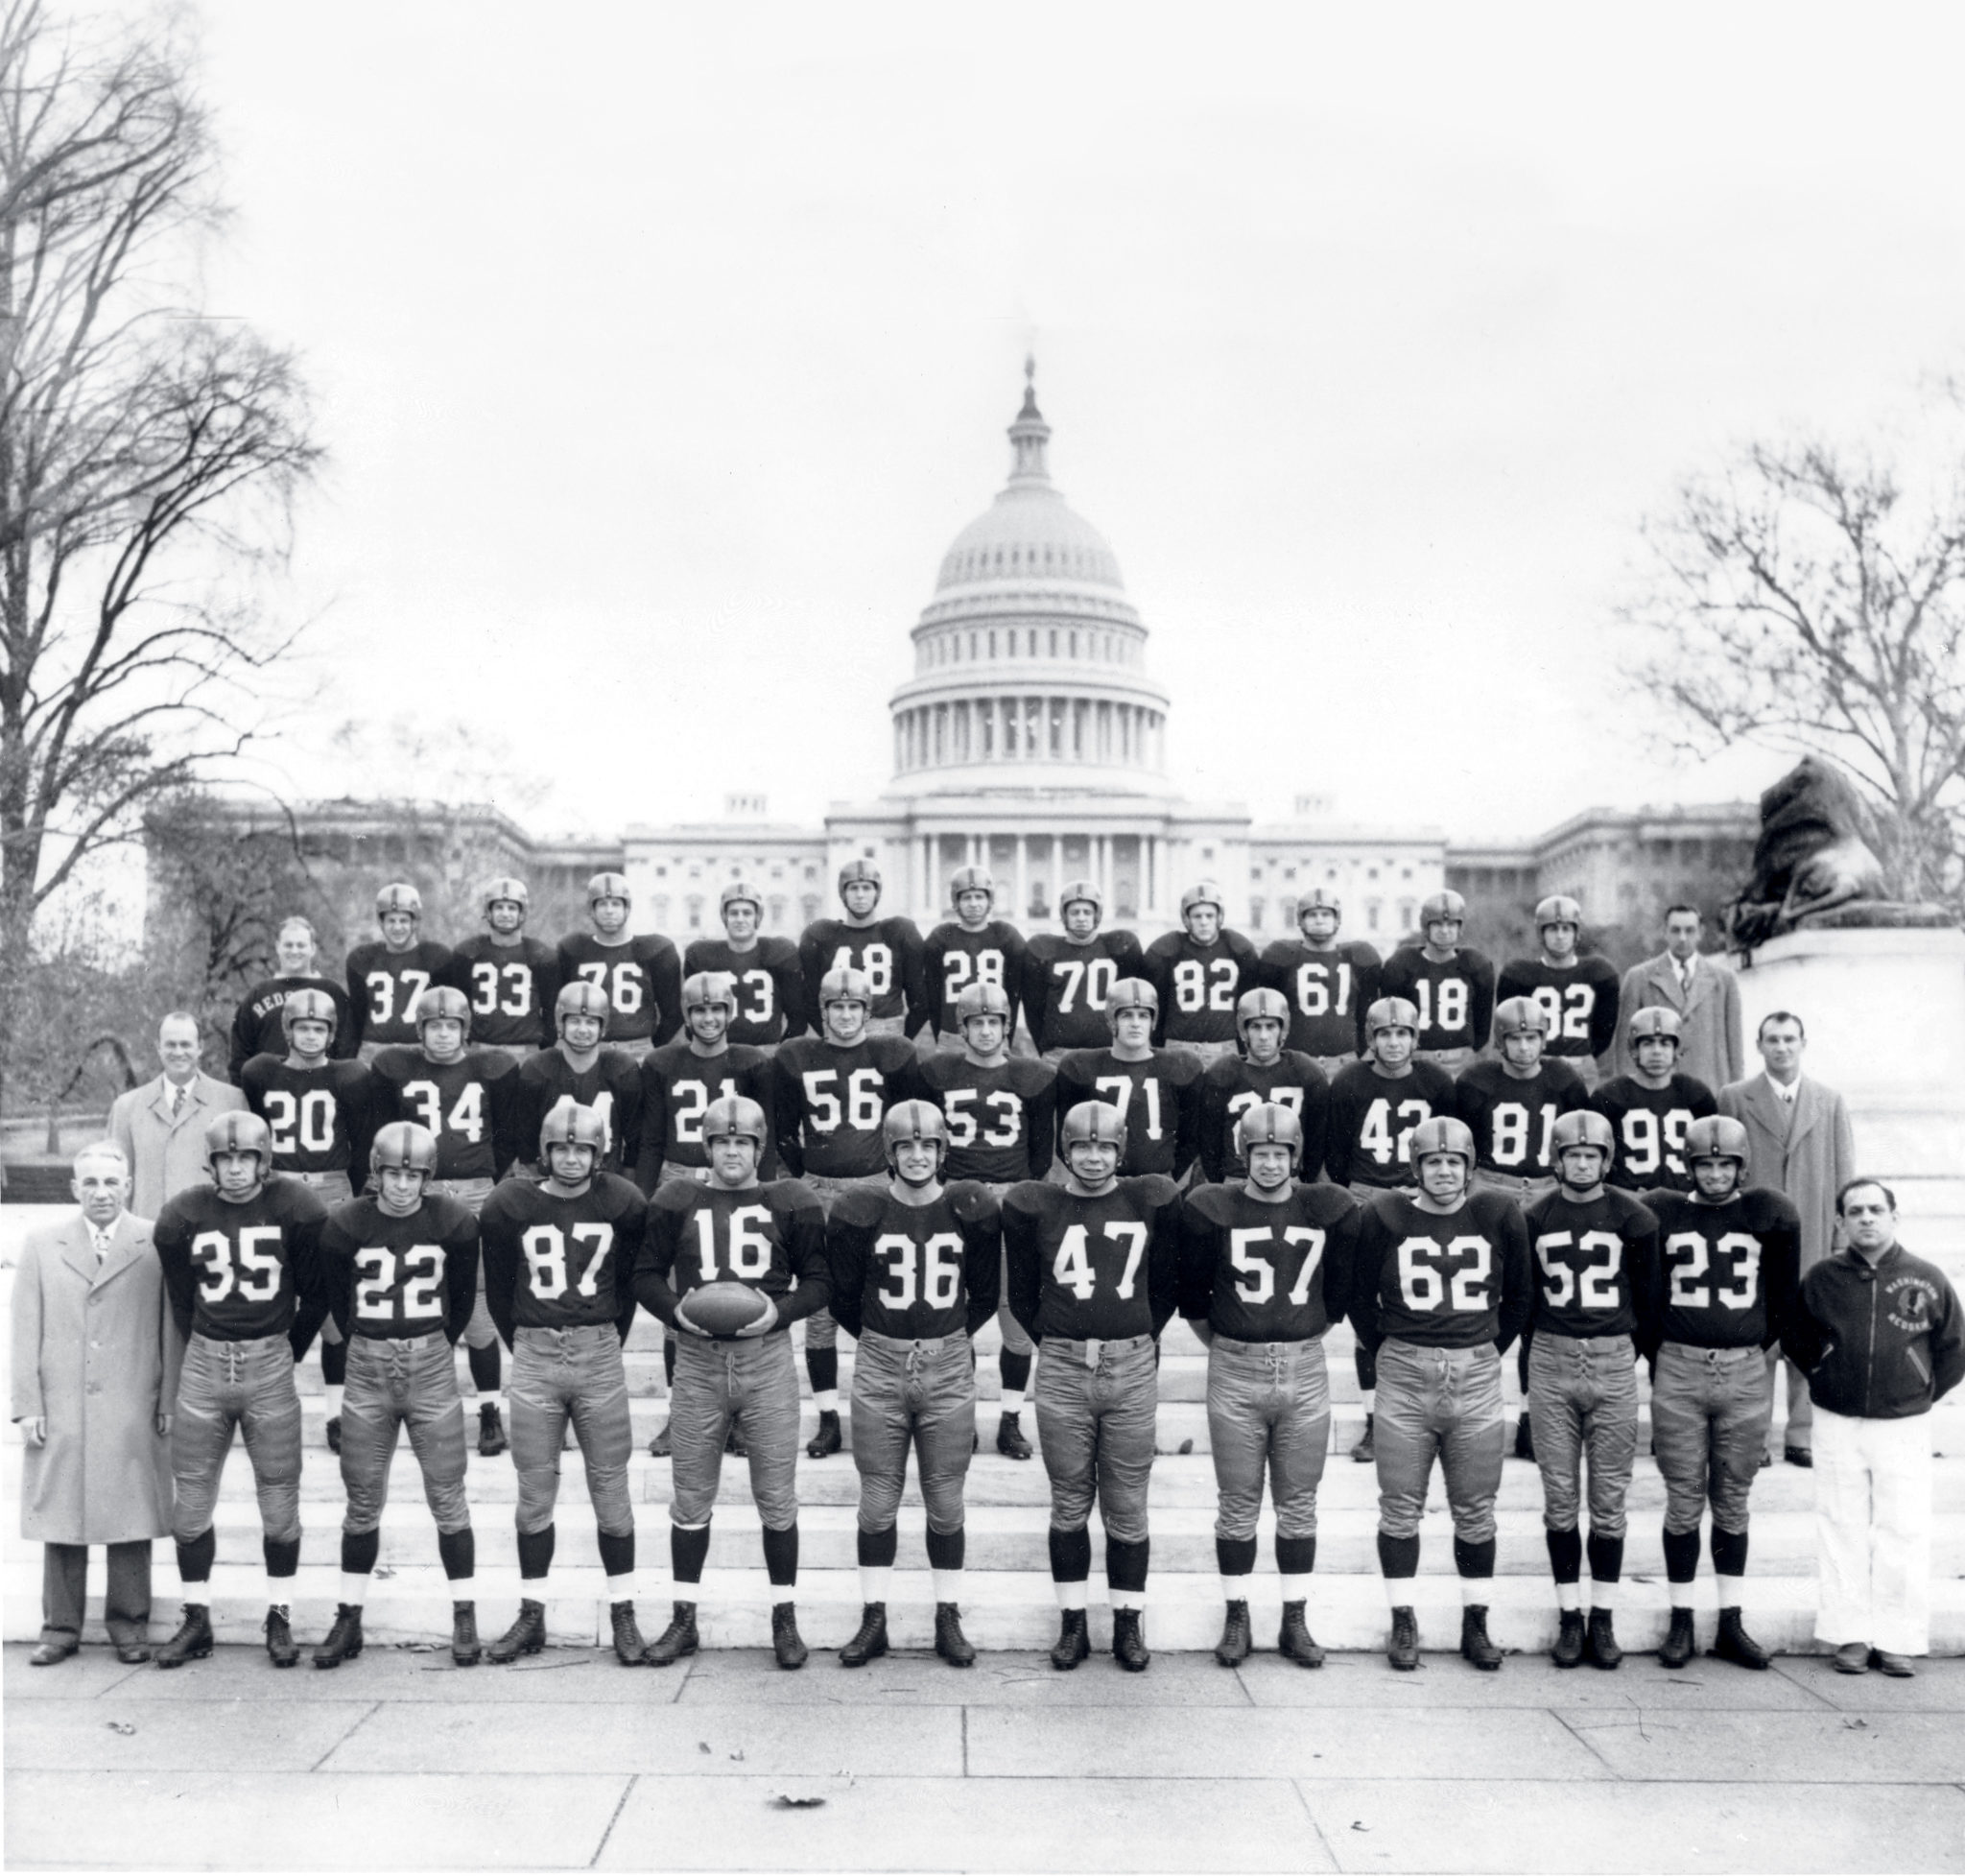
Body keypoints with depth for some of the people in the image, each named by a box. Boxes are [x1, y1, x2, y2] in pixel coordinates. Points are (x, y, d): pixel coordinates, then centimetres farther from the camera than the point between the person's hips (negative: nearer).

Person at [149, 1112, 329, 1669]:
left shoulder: (296, 1211, -6)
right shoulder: (183, 1216, -1)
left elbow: (315, 1293, 4)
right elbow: (181, 1300, 12)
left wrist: (287, 1353, 8)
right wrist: (210, 1353, 12)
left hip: (271, 1360, -2)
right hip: (205, 1360, 2)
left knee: (279, 1501, 3)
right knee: (191, 1500, 5)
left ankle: (280, 1617, 15)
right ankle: (196, 1621, 18)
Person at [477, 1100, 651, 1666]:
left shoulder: (623, 1205, -2)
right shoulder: (508, 1207, -1)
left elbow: (631, 1282, 8)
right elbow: (498, 1289, 10)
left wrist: (608, 1344, 8)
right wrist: (525, 1346, 10)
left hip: (600, 1354, -1)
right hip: (533, 1358, 1)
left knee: (611, 1492, 3)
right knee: (535, 1494, 7)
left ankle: (623, 1614, 13)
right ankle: (531, 1616, 17)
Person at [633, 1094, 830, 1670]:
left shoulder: (790, 1204, 2)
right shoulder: (676, 1202, 4)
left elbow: (819, 1280, 5)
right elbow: (646, 1274, 8)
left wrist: (780, 1309, -12)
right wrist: (675, 1307, -11)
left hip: (768, 1360, -1)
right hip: (698, 1362, 1)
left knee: (777, 1498, 5)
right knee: (691, 1499, 10)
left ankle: (785, 1618, 18)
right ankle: (684, 1620, 22)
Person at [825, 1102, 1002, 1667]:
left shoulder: (972, 1210, -2)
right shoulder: (859, 1212, -4)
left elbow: (985, 1295, 10)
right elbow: (843, 1297, 7)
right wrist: (881, 1340, 10)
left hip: (949, 1369, 0)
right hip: (879, 1369, 0)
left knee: (946, 1502, 6)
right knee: (877, 1502, 6)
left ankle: (948, 1620, 17)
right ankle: (873, 1620, 17)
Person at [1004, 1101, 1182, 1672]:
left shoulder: (1152, 1200, 3)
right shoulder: (1033, 1206, 1)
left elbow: (1166, 1283, 13)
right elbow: (1022, 1293, 10)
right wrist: (1053, 1339, 8)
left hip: (1133, 1368, 0)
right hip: (1062, 1368, 0)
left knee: (1127, 1506, 6)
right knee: (1069, 1503, 8)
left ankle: (1128, 1623, 17)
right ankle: (1072, 1622, 18)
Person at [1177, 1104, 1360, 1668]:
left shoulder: (1330, 1210, 1)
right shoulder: (1211, 1209, -6)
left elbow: (1340, 1288, 13)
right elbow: (1192, 1293, 5)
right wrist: (1221, 1345, 8)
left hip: (1305, 1371, 2)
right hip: (1234, 1373, -2)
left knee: (1299, 1504, 8)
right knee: (1238, 1505, 6)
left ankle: (1295, 1622, 18)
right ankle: (1236, 1618, 18)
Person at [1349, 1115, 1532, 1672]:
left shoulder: (1498, 1218, 2)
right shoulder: (1385, 1218, -2)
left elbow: (1520, 1296, 14)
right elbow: (1360, 1297, 9)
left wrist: (1492, 1349, 10)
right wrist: (1386, 1351, 5)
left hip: (1477, 1378, 1)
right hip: (1403, 1380, -1)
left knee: (1475, 1511, 8)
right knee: (1400, 1508, 4)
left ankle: (1475, 1625, 19)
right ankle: (1403, 1622, 16)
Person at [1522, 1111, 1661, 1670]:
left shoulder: (1632, 1219, 1)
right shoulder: (1536, 1218, 4)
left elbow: (1647, 1297, 9)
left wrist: (1628, 1351, 10)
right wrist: (1534, 1354, 9)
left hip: (1614, 1361, -1)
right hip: (1551, 1362, 1)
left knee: (1609, 1499, 3)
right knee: (1560, 1498, 4)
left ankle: (1604, 1619, 12)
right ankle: (1569, 1618, 13)